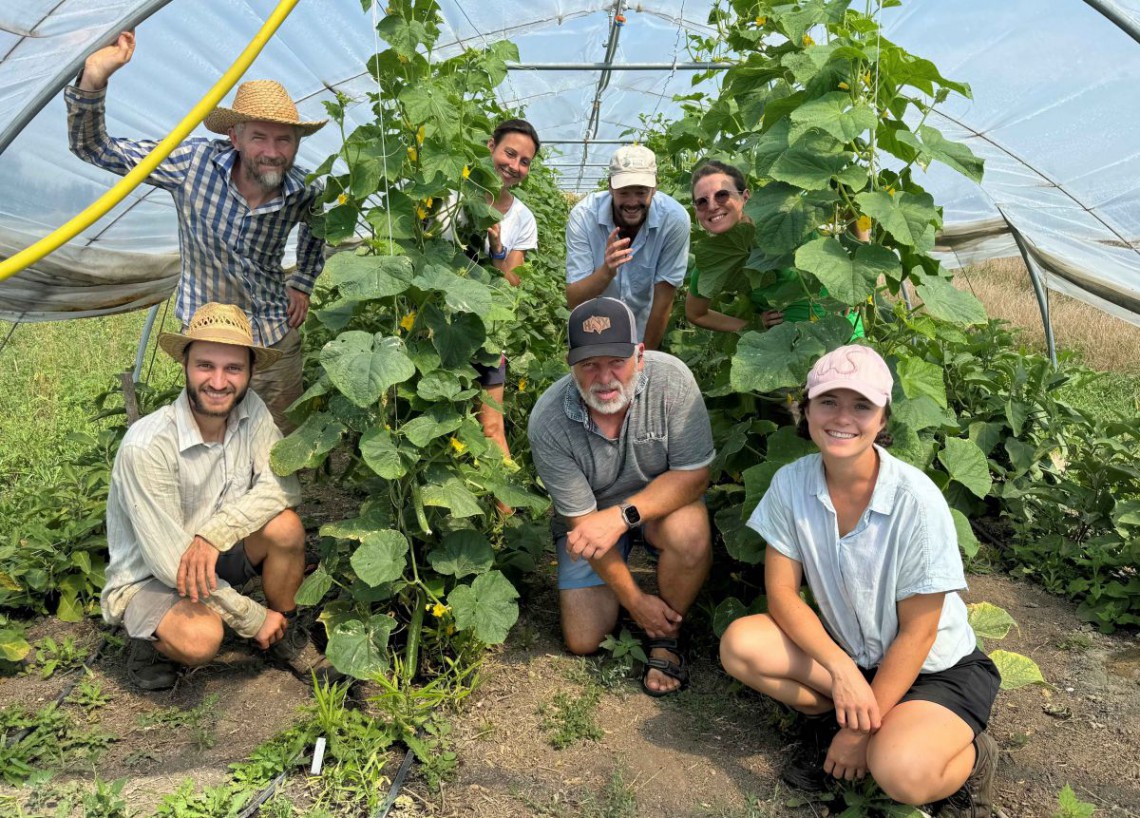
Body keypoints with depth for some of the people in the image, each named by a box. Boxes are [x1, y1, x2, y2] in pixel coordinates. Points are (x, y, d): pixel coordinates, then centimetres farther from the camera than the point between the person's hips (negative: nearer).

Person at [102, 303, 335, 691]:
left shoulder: (249, 408, -12)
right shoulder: (146, 446, -28)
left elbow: (282, 484, -19)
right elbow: (167, 560, -26)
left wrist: (214, 534, -36)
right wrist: (253, 619, -21)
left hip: (216, 557, 5)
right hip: (148, 578, -5)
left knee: (285, 526, -23)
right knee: (200, 638, -34)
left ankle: (286, 635, 2)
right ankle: (153, 640, 3)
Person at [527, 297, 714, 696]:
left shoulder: (671, 379, -29)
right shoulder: (548, 423, -28)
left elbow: (694, 474, -23)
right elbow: (581, 518, -20)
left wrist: (622, 516, -37)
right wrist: (634, 599, -18)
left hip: (661, 498, 0)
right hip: (589, 516, 1)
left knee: (690, 532, -35)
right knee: (583, 640, -4)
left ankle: (666, 637, -7)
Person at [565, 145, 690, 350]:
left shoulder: (674, 219, -25)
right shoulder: (583, 216, -23)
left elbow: (664, 298, -17)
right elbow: (574, 300, -24)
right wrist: (607, 271, -42)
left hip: (648, 332, 0)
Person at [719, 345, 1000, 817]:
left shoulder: (916, 501, -25)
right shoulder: (791, 484, -13)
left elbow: (916, 633, -18)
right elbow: (782, 593, -10)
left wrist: (863, 729, -16)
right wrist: (841, 669, -25)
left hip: (936, 669, -4)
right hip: (844, 652, 4)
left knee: (900, 771, -33)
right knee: (740, 644, -21)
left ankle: (969, 755, 2)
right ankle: (827, 721, 5)